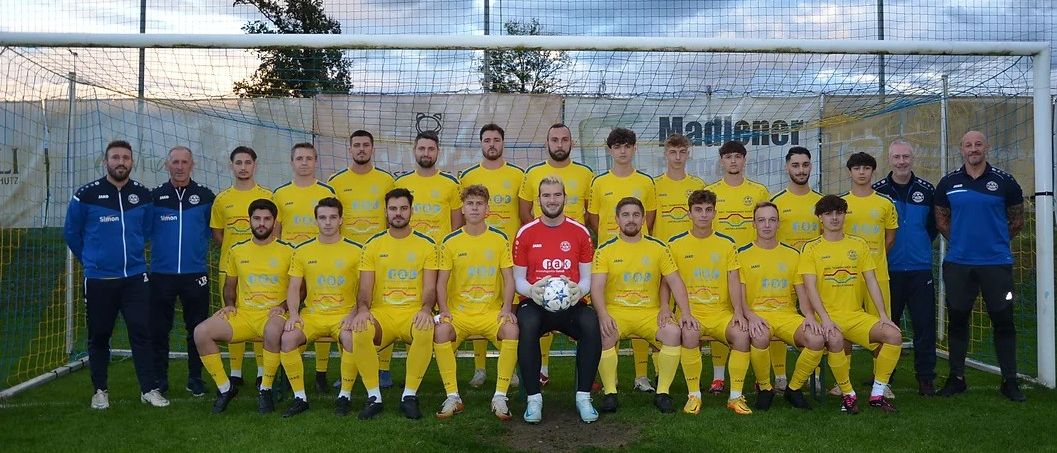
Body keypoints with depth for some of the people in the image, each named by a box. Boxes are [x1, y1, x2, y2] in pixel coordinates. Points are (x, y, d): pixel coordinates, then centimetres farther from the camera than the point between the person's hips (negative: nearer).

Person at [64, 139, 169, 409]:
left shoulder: (143, 195, 2)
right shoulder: (86, 195, -6)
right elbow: (71, 233, 7)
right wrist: (90, 260, 13)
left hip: (135, 277, 1)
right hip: (98, 280, -1)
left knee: (142, 333, -2)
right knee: (99, 336, 8)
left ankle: (149, 389, 5)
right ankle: (100, 390, 21)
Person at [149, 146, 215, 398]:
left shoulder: (205, 196, 4)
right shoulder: (154, 196, 4)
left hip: (196, 273, 0)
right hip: (161, 273, 0)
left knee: (197, 329, 5)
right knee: (158, 330, 4)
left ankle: (195, 378, 16)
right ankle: (159, 379, 16)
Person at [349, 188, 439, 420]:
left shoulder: (426, 244, 7)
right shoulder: (373, 244, 11)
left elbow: (430, 288, 2)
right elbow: (365, 288, 6)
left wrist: (426, 309, -20)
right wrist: (362, 309, -16)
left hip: (414, 313, -1)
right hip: (381, 313, 1)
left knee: (426, 331, -36)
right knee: (359, 331, -32)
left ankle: (410, 396, -18)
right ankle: (374, 397, -14)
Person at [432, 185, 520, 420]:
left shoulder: (499, 239, 4)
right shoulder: (450, 242, 4)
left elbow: (508, 279, 4)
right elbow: (441, 281, 5)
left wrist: (507, 308, -12)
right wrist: (443, 310, -12)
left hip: (492, 311, 0)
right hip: (458, 312, 0)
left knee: (511, 330, -31)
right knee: (440, 331, -31)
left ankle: (500, 397, -18)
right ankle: (453, 397, -16)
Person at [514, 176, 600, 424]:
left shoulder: (580, 232, 8)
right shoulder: (525, 233, 6)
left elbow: (587, 277, 9)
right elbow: (518, 278, 8)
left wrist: (579, 290, -14)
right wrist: (531, 290, -15)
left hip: (570, 304, 1)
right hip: (535, 303, -1)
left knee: (592, 324, -32)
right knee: (527, 324, -36)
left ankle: (583, 397, -18)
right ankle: (533, 398, -23)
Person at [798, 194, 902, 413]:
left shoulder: (859, 244, 13)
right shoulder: (811, 248, 2)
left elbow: (871, 282, 10)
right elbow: (810, 288, -7)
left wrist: (883, 316, -1)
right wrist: (825, 319, -20)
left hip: (856, 315, 4)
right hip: (827, 315, -4)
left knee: (894, 335, -19)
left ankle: (877, 393, -4)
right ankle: (848, 394, -13)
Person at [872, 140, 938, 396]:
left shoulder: (927, 190, 4)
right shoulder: (877, 191, 0)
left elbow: (935, 223, 16)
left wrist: (922, 245, 10)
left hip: (920, 269, 1)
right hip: (888, 269, -1)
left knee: (924, 324, 1)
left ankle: (926, 377, 11)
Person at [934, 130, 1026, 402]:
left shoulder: (1004, 182, 0)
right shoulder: (948, 183, 4)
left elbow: (1017, 220, 10)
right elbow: (941, 219, 15)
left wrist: (996, 241, 11)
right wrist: (961, 240, 10)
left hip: (997, 263, -2)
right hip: (958, 264, 2)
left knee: (1003, 321, 1)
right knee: (957, 320, 7)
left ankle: (1010, 381, 11)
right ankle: (956, 378, 18)